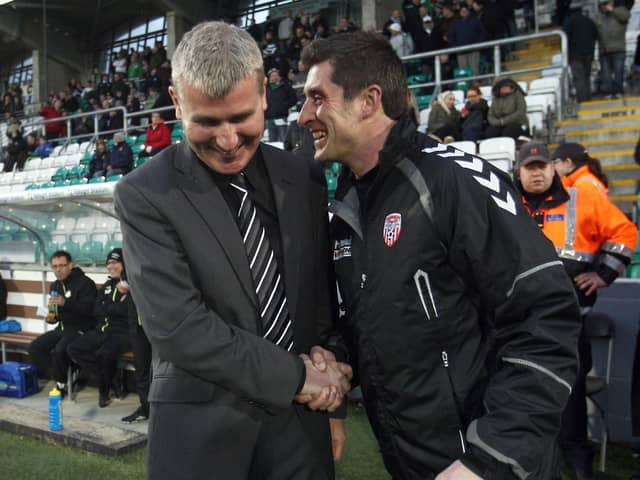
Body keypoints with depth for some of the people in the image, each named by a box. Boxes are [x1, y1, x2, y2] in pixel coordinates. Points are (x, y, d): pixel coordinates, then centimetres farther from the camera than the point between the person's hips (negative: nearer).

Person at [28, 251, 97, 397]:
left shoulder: (85, 283, -12)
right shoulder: (55, 285, 15)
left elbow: (89, 309, -23)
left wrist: (65, 303, -32)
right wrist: (51, 317, 4)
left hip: (80, 329, -8)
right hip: (62, 328, 9)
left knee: (59, 351, -30)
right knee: (35, 347, -8)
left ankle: (61, 384, -3)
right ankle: (65, 374, -1)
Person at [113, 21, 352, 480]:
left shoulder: (305, 179, 0)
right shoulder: (144, 196, -12)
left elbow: (327, 292, 8)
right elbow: (177, 327, -18)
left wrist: (331, 395, 2)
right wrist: (295, 375, -14)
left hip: (300, 416, 4)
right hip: (201, 428, -3)